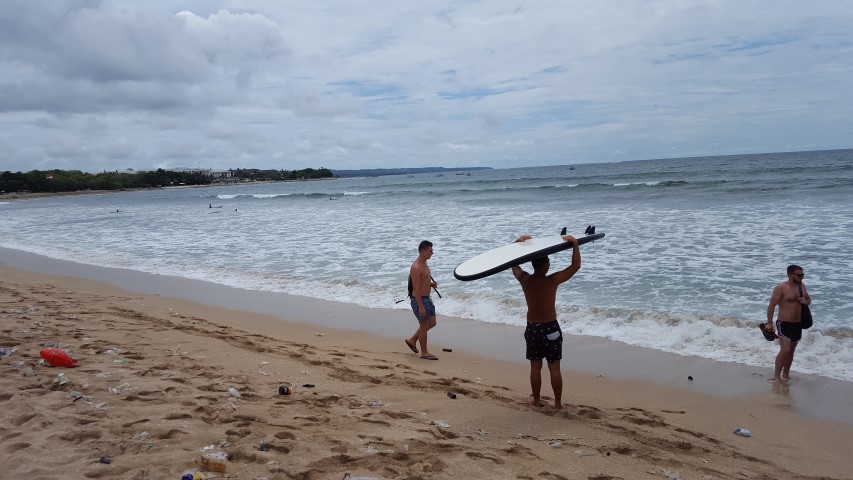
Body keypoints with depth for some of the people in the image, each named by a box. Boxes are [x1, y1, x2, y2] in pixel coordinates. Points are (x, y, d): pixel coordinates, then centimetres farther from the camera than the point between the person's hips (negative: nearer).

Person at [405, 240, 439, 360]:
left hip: (427, 298, 10)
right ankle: (424, 352, 16)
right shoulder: (416, 267, -21)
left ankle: (412, 340, 29)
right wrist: (420, 307, -24)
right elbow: (416, 288, -23)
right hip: (419, 300, -10)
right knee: (424, 326, 2)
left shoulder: (424, 264, 10)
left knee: (432, 323, 16)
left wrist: (432, 284, 2)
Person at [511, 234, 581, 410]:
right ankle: (558, 403, 16)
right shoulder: (552, 280, -18)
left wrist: (518, 243, 14)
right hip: (550, 329, -3)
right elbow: (576, 266, -13)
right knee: (554, 368, 8)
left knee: (535, 367, 14)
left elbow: (513, 264, 11)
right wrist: (575, 244, -9)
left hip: (532, 329, 3)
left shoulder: (524, 279, -8)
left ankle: (536, 400, 23)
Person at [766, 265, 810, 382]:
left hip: (797, 324, 7)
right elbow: (771, 306, -15)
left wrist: (805, 301, -4)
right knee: (785, 350, -16)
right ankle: (776, 377, -9)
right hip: (784, 324, -7)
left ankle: (786, 375, 28)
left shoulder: (801, 286, 6)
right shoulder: (781, 288, -15)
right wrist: (769, 323, -19)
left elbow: (809, 299, 21)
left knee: (791, 350, 14)